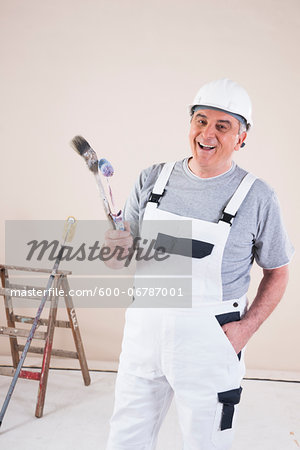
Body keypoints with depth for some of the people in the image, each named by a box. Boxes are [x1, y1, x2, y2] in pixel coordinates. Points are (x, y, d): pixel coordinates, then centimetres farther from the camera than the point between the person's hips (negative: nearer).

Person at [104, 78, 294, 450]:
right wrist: (116, 248, -19)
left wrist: (246, 327, -10)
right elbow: (117, 261, 5)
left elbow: (277, 272, 2)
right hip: (144, 331, 3)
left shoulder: (257, 197, -8)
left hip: (210, 339, -2)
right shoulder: (152, 179, 1)